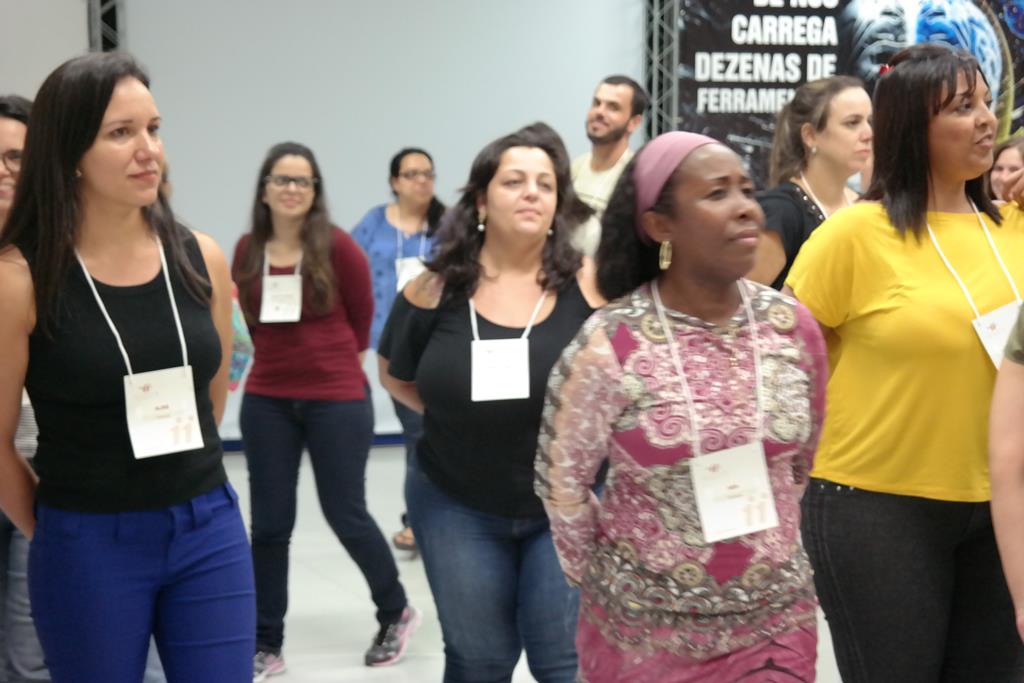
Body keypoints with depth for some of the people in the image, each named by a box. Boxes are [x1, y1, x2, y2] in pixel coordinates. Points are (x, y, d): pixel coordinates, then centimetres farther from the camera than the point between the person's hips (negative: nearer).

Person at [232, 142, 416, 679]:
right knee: (269, 524, 6)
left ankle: (396, 614, 30)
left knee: (345, 514, 7)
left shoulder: (336, 246, -9)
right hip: (267, 402, 3)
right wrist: (282, 358, 11)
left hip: (337, 400, -3)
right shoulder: (248, 251, 0)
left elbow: (363, 313, 3)